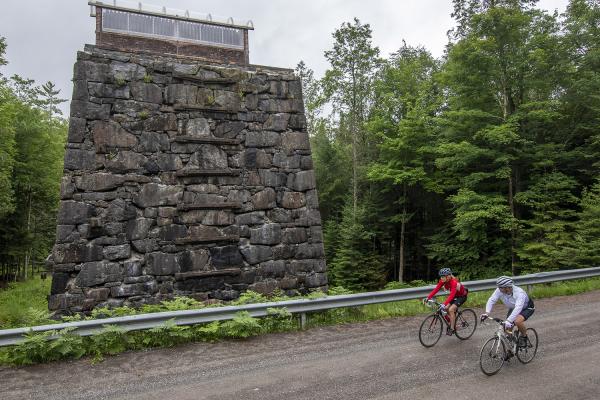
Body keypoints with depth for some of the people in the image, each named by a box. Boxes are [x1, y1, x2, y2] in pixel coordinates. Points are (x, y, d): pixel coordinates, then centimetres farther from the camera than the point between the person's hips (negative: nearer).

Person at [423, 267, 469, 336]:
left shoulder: (454, 282, -36)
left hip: (462, 296, -7)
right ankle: (451, 324, 15)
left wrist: (444, 304, -57)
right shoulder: (443, 281, -15)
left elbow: (451, 295, -46)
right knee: (445, 309, -7)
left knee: (451, 309, -23)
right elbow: (436, 289, -18)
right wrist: (428, 298, -29)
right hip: (455, 295, 7)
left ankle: (452, 328, -9)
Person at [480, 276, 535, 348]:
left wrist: (509, 321, -61)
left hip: (527, 308, -5)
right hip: (513, 308, 5)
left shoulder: (519, 293, -40)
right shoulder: (499, 291, -26)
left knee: (517, 321, -32)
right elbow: (491, 300, -31)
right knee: (508, 329, -4)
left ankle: (524, 337, -3)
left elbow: (518, 308, -51)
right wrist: (487, 313, -48)